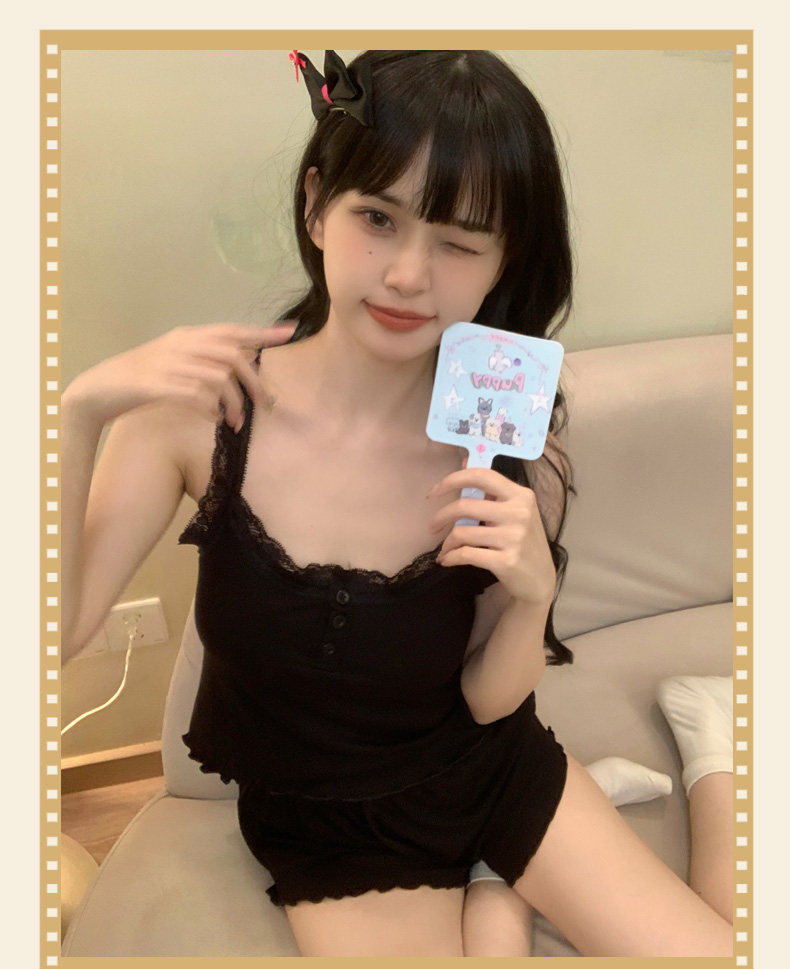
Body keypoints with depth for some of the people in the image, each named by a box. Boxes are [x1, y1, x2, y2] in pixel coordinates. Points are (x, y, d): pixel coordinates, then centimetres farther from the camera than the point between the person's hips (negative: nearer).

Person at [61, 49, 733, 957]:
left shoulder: (510, 450, -19)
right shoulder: (202, 407, -21)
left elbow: (488, 700, -10)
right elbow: (59, 631, -23)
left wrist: (532, 593, -30)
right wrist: (78, 411, -34)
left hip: (487, 764, 1)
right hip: (319, 813, 0)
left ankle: (710, 763, 25)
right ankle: (496, 906, 16)